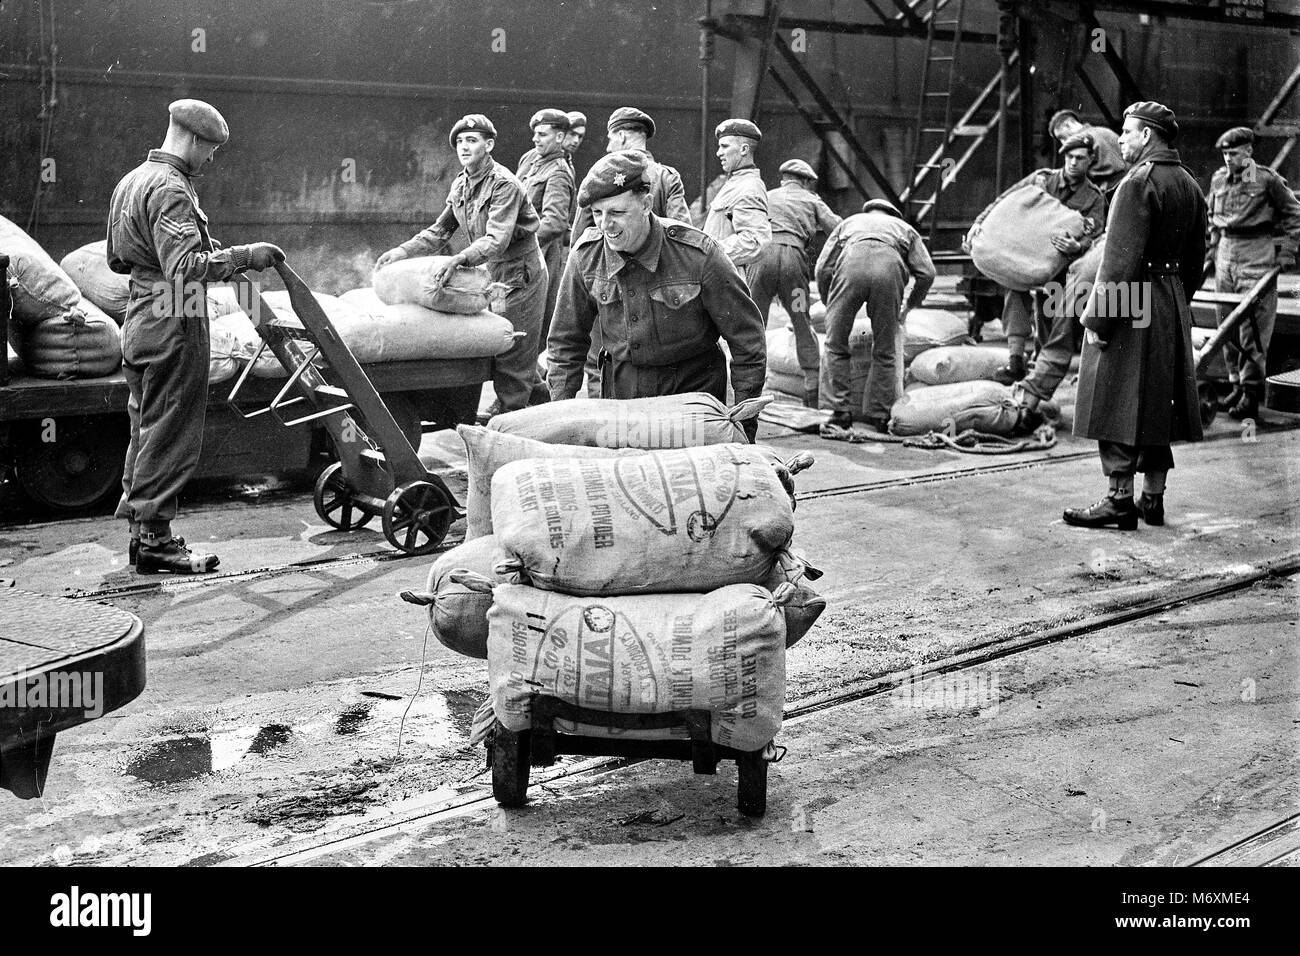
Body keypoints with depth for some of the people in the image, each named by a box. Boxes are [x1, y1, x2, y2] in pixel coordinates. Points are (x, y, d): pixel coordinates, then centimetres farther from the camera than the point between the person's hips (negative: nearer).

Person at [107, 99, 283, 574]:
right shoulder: (170, 189, -16)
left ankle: (141, 531, 23)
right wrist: (242, 255, -24)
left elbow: (116, 259, 23)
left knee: (146, 430, 16)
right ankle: (154, 539, 1)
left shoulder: (132, 181, 16)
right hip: (174, 326, -10)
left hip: (140, 321, 10)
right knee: (169, 435, -4)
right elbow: (185, 265, -28)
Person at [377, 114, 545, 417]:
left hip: (519, 276, -8)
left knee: (511, 360, -3)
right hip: (490, 277, 8)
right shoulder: (461, 184, 7)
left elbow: (496, 240, -32)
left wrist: (458, 260, -47)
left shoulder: (504, 184, -20)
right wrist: (403, 251, -3)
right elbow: (440, 231, 11)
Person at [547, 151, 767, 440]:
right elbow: (566, 341, 5)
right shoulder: (585, 254, -9)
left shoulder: (697, 254, -19)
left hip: (694, 386, -2)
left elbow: (747, 338, -9)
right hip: (621, 389, 3)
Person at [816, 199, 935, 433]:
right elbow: (927, 273, 23)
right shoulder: (904, 228, 39)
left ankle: (841, 412, 6)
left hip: (851, 265, 0)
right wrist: (909, 307, 36)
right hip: (889, 267, 0)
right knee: (885, 351, 11)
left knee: (836, 346, 11)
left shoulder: (849, 222, 40)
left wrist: (828, 304, 37)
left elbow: (822, 267, 26)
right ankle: (880, 416, 12)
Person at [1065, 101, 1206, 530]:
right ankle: (1153, 498, 18)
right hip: (1173, 306, 9)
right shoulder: (1190, 184, 12)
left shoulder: (1138, 182, -15)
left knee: (1117, 405, -3)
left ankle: (1120, 501, -2)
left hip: (1130, 306, -9)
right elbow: (1195, 259, 16)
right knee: (1157, 404, 13)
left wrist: (1097, 318, -17)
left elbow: (1121, 259, -20)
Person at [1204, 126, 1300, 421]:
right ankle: (1237, 384, 18)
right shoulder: (1218, 179, 9)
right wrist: (1211, 252, 15)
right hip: (1226, 253, 6)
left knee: (1253, 326, -8)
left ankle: (1252, 391, -5)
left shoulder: (1267, 180, -6)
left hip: (1256, 255, -6)